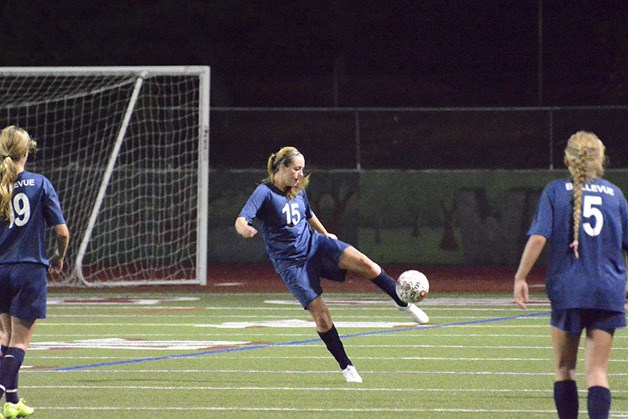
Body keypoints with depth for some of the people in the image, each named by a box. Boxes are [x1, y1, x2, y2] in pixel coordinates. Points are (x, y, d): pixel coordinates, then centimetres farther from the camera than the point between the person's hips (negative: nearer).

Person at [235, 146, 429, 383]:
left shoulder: (299, 191, 6)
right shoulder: (265, 193, -14)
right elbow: (241, 220, -28)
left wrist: (325, 234, 41)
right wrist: (244, 229, -52)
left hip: (315, 243, 5)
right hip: (291, 263, -5)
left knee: (363, 263, -19)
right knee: (319, 311, -12)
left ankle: (403, 303, -2)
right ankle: (346, 366, 1)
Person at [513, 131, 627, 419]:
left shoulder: (555, 191, 1)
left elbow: (538, 237, -10)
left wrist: (520, 278, -6)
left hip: (567, 290, -1)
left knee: (564, 368, 14)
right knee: (597, 371, 0)